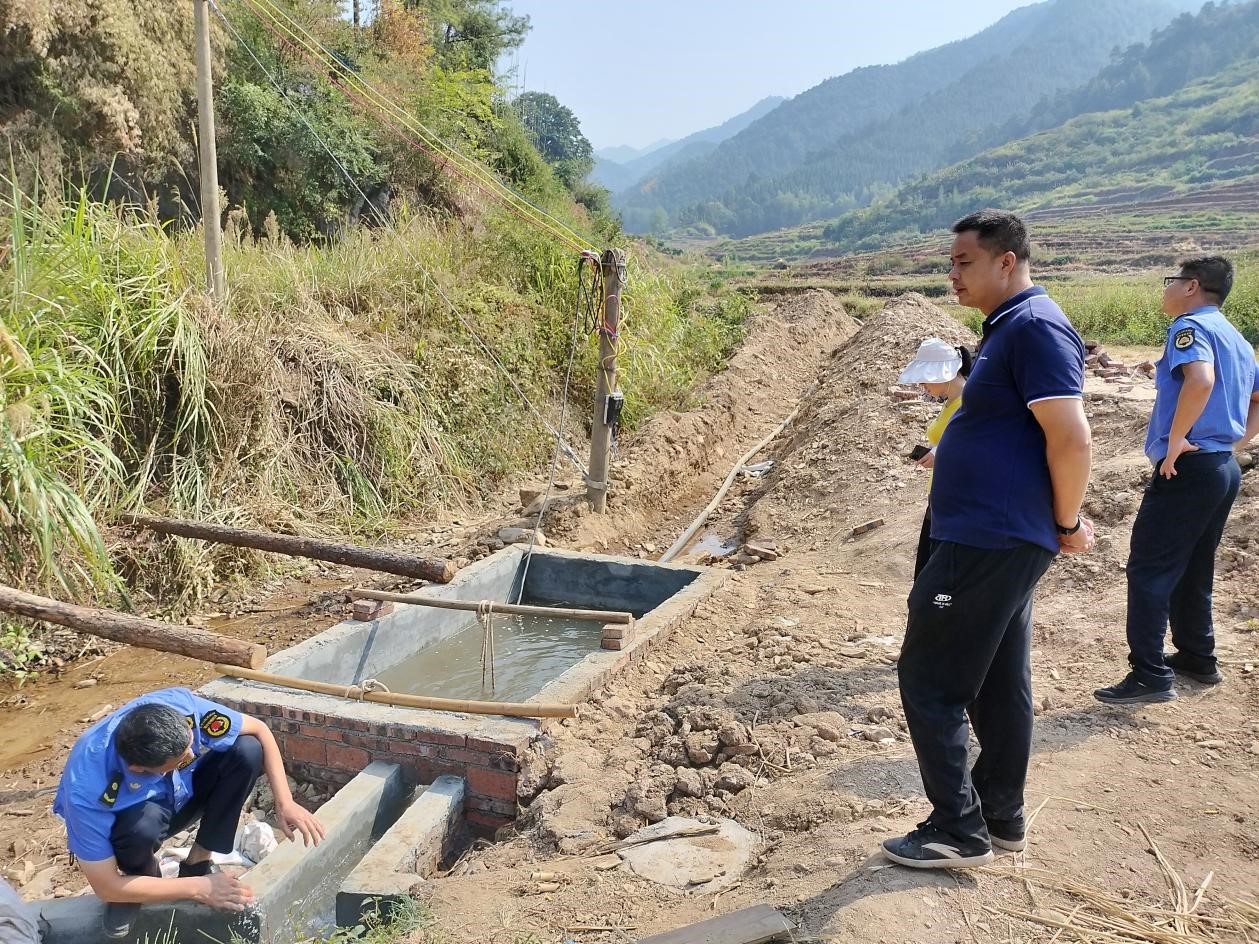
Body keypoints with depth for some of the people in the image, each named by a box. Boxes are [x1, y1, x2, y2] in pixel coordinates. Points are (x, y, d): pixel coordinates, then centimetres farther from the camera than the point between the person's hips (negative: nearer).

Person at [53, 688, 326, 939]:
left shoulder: (182, 707, -34)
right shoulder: (88, 789, -39)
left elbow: (259, 731, -17)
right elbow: (106, 888, -28)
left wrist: (285, 803, -26)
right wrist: (199, 889, -26)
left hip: (179, 793, 4)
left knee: (247, 750, -24)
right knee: (144, 824, -39)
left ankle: (196, 865, -6)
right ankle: (142, 879, -3)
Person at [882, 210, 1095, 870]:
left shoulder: (1035, 327, -17)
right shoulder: (1009, 326, 14)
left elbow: (1072, 440, -23)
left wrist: (1066, 526, -14)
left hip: (990, 543, -10)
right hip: (994, 539, 10)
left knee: (929, 679, -3)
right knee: (997, 682, 17)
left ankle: (958, 830, 7)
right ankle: (1001, 816, 29)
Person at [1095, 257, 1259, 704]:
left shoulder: (1190, 325, -10)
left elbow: (1200, 380, -30)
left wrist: (1175, 440, -23)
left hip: (1188, 467, -9)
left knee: (1148, 570, -7)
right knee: (1193, 568, 20)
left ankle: (1150, 676, -8)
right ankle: (1197, 658, 29)